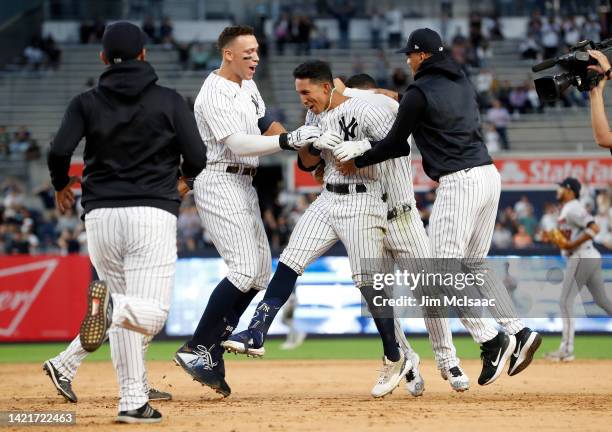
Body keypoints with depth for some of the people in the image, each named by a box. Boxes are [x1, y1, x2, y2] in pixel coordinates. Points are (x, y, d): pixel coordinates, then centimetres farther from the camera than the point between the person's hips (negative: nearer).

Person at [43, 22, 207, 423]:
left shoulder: (87, 102, 7)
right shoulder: (171, 101, 4)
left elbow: (59, 151, -7)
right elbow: (197, 159, 0)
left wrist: (61, 185, 14)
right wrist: (182, 178, 23)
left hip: (101, 213, 3)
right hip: (153, 213, -3)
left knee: (126, 311, 17)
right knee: (151, 311, -10)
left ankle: (135, 397, 6)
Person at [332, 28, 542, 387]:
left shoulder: (419, 93, -8)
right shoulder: (463, 84, 17)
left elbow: (397, 145, -1)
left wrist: (358, 158, 15)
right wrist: (365, 146, 16)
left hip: (459, 182, -9)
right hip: (489, 175, 9)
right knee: (475, 264, 16)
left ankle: (492, 341, -13)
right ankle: (519, 331, 5)